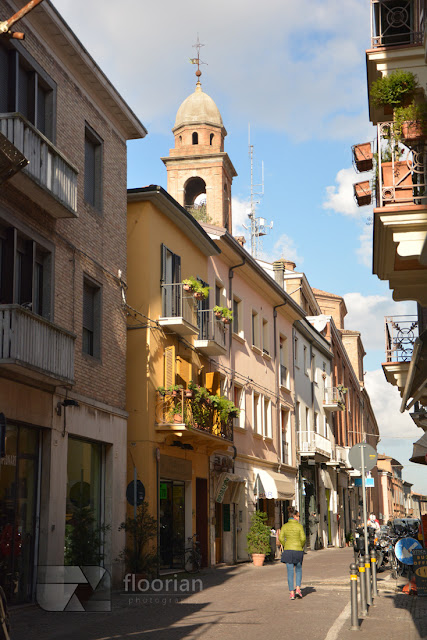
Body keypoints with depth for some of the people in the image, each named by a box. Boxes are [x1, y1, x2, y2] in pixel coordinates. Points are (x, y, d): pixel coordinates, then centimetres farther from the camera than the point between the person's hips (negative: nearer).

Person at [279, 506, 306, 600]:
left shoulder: (284, 526, 3)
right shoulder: (299, 526, -4)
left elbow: (281, 538, -5)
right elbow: (303, 538, -10)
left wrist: (286, 546, 9)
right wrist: (301, 547, 7)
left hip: (288, 550, 2)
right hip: (298, 550, -1)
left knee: (290, 573, 6)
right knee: (298, 570, 18)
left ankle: (291, 593, 2)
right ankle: (298, 589, 4)